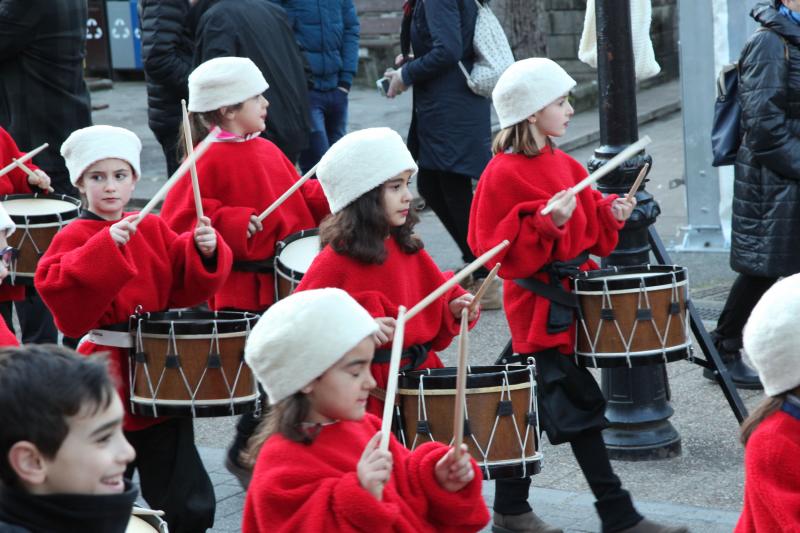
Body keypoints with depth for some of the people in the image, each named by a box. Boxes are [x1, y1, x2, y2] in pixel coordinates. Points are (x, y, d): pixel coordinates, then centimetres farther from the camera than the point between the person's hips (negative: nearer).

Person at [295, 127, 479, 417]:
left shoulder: (408, 249, 9)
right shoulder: (335, 262, -12)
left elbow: (433, 298, 21)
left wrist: (454, 309, 1)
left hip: (419, 375, 6)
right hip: (366, 390, -6)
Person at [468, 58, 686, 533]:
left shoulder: (564, 165, 11)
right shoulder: (504, 174, -15)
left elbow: (589, 230, 20)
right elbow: (499, 251, -18)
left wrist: (610, 214, 0)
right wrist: (547, 223, -28)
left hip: (571, 299, 9)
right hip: (541, 308, -9)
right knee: (582, 407, -6)